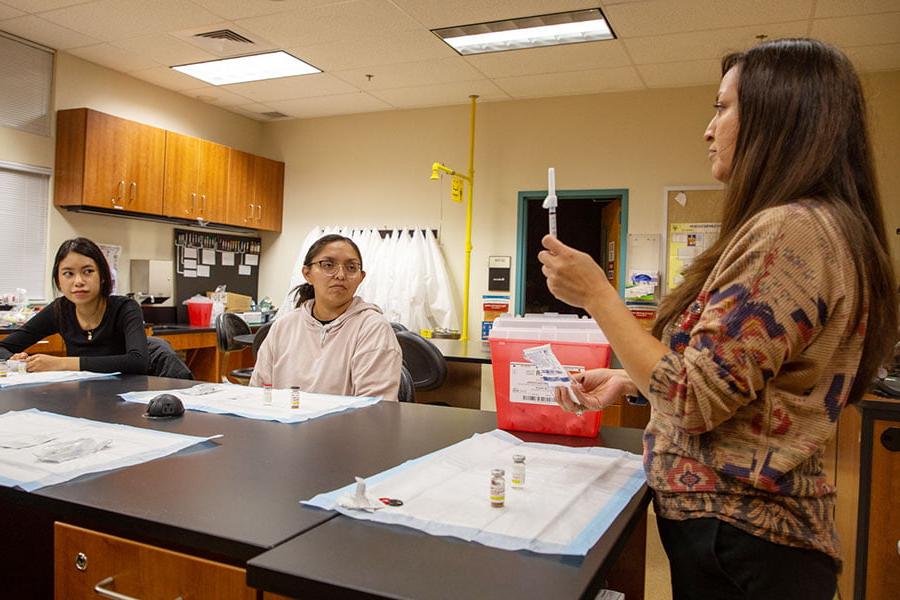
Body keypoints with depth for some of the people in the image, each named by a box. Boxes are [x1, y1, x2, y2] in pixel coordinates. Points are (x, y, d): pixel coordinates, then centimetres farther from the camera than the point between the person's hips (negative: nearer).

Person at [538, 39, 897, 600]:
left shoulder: (788, 231, -23)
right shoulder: (816, 224, 10)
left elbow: (695, 400, -23)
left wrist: (595, 292, -16)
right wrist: (628, 381, 11)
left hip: (734, 537, -9)